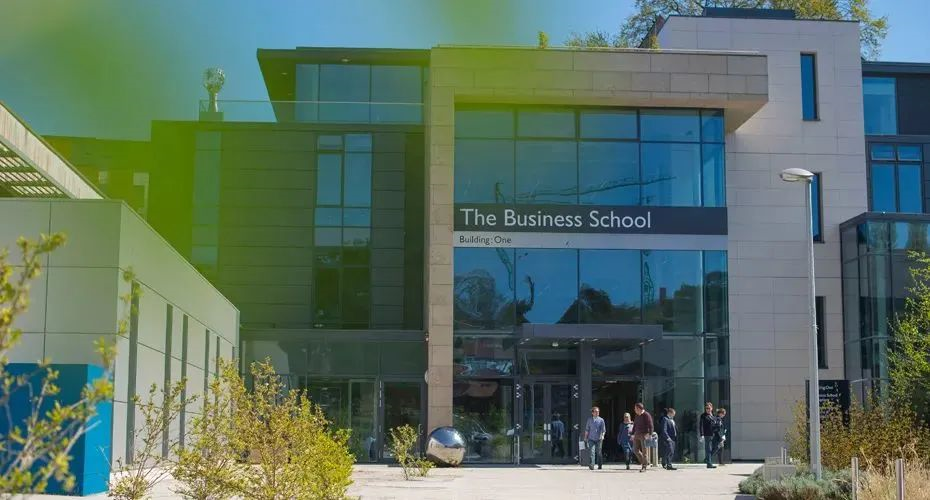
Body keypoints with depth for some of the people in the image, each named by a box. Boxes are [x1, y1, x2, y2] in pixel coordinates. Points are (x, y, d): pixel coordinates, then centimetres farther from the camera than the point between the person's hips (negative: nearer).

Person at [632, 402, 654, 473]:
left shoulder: (646, 415, -10)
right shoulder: (637, 416, 13)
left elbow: (651, 426, -14)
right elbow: (634, 425, 21)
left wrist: (650, 435, -23)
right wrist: (633, 434, 16)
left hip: (644, 434, -7)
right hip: (637, 434, 8)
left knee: (644, 451, -4)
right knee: (636, 449, 2)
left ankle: (644, 467, -1)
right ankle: (645, 462, 18)